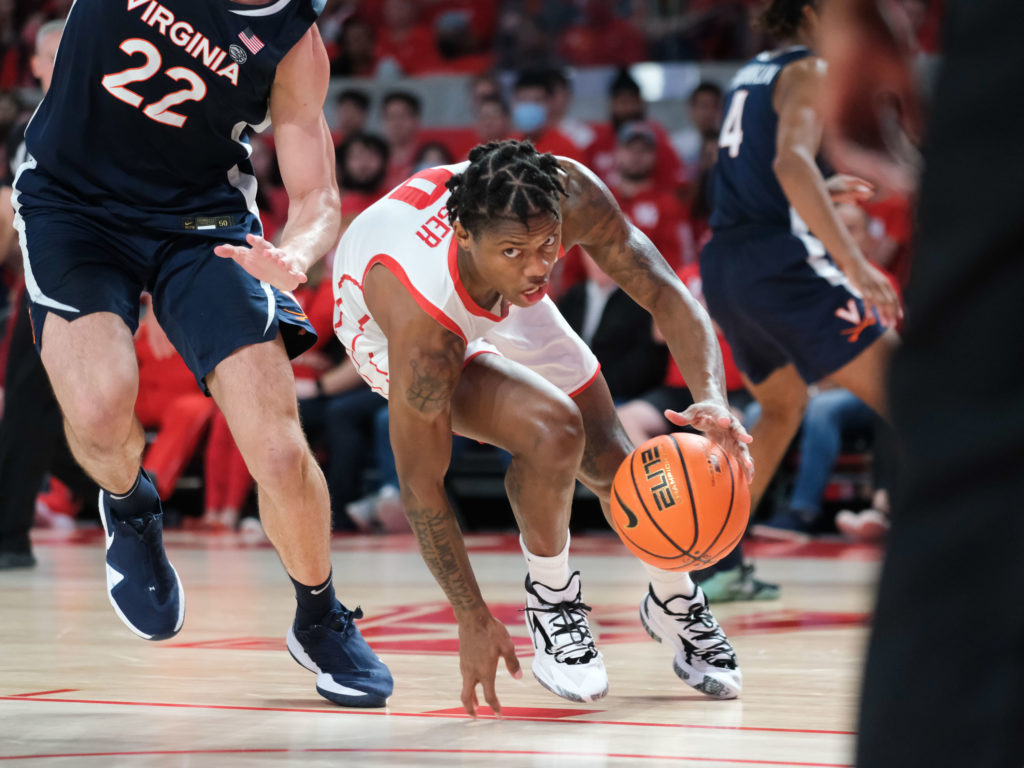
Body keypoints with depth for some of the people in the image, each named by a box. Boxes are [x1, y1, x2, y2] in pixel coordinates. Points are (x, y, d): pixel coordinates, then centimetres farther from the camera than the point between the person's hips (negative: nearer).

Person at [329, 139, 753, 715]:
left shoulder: (572, 195, -37)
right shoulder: (419, 326, -43)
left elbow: (667, 295, -26)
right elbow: (420, 482, -32)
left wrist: (713, 399, -44)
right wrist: (474, 621, -26)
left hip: (500, 304, 5)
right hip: (385, 335, -4)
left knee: (613, 466, 0)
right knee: (553, 430, -28)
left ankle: (674, 600, 31)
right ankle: (551, 599, -2)